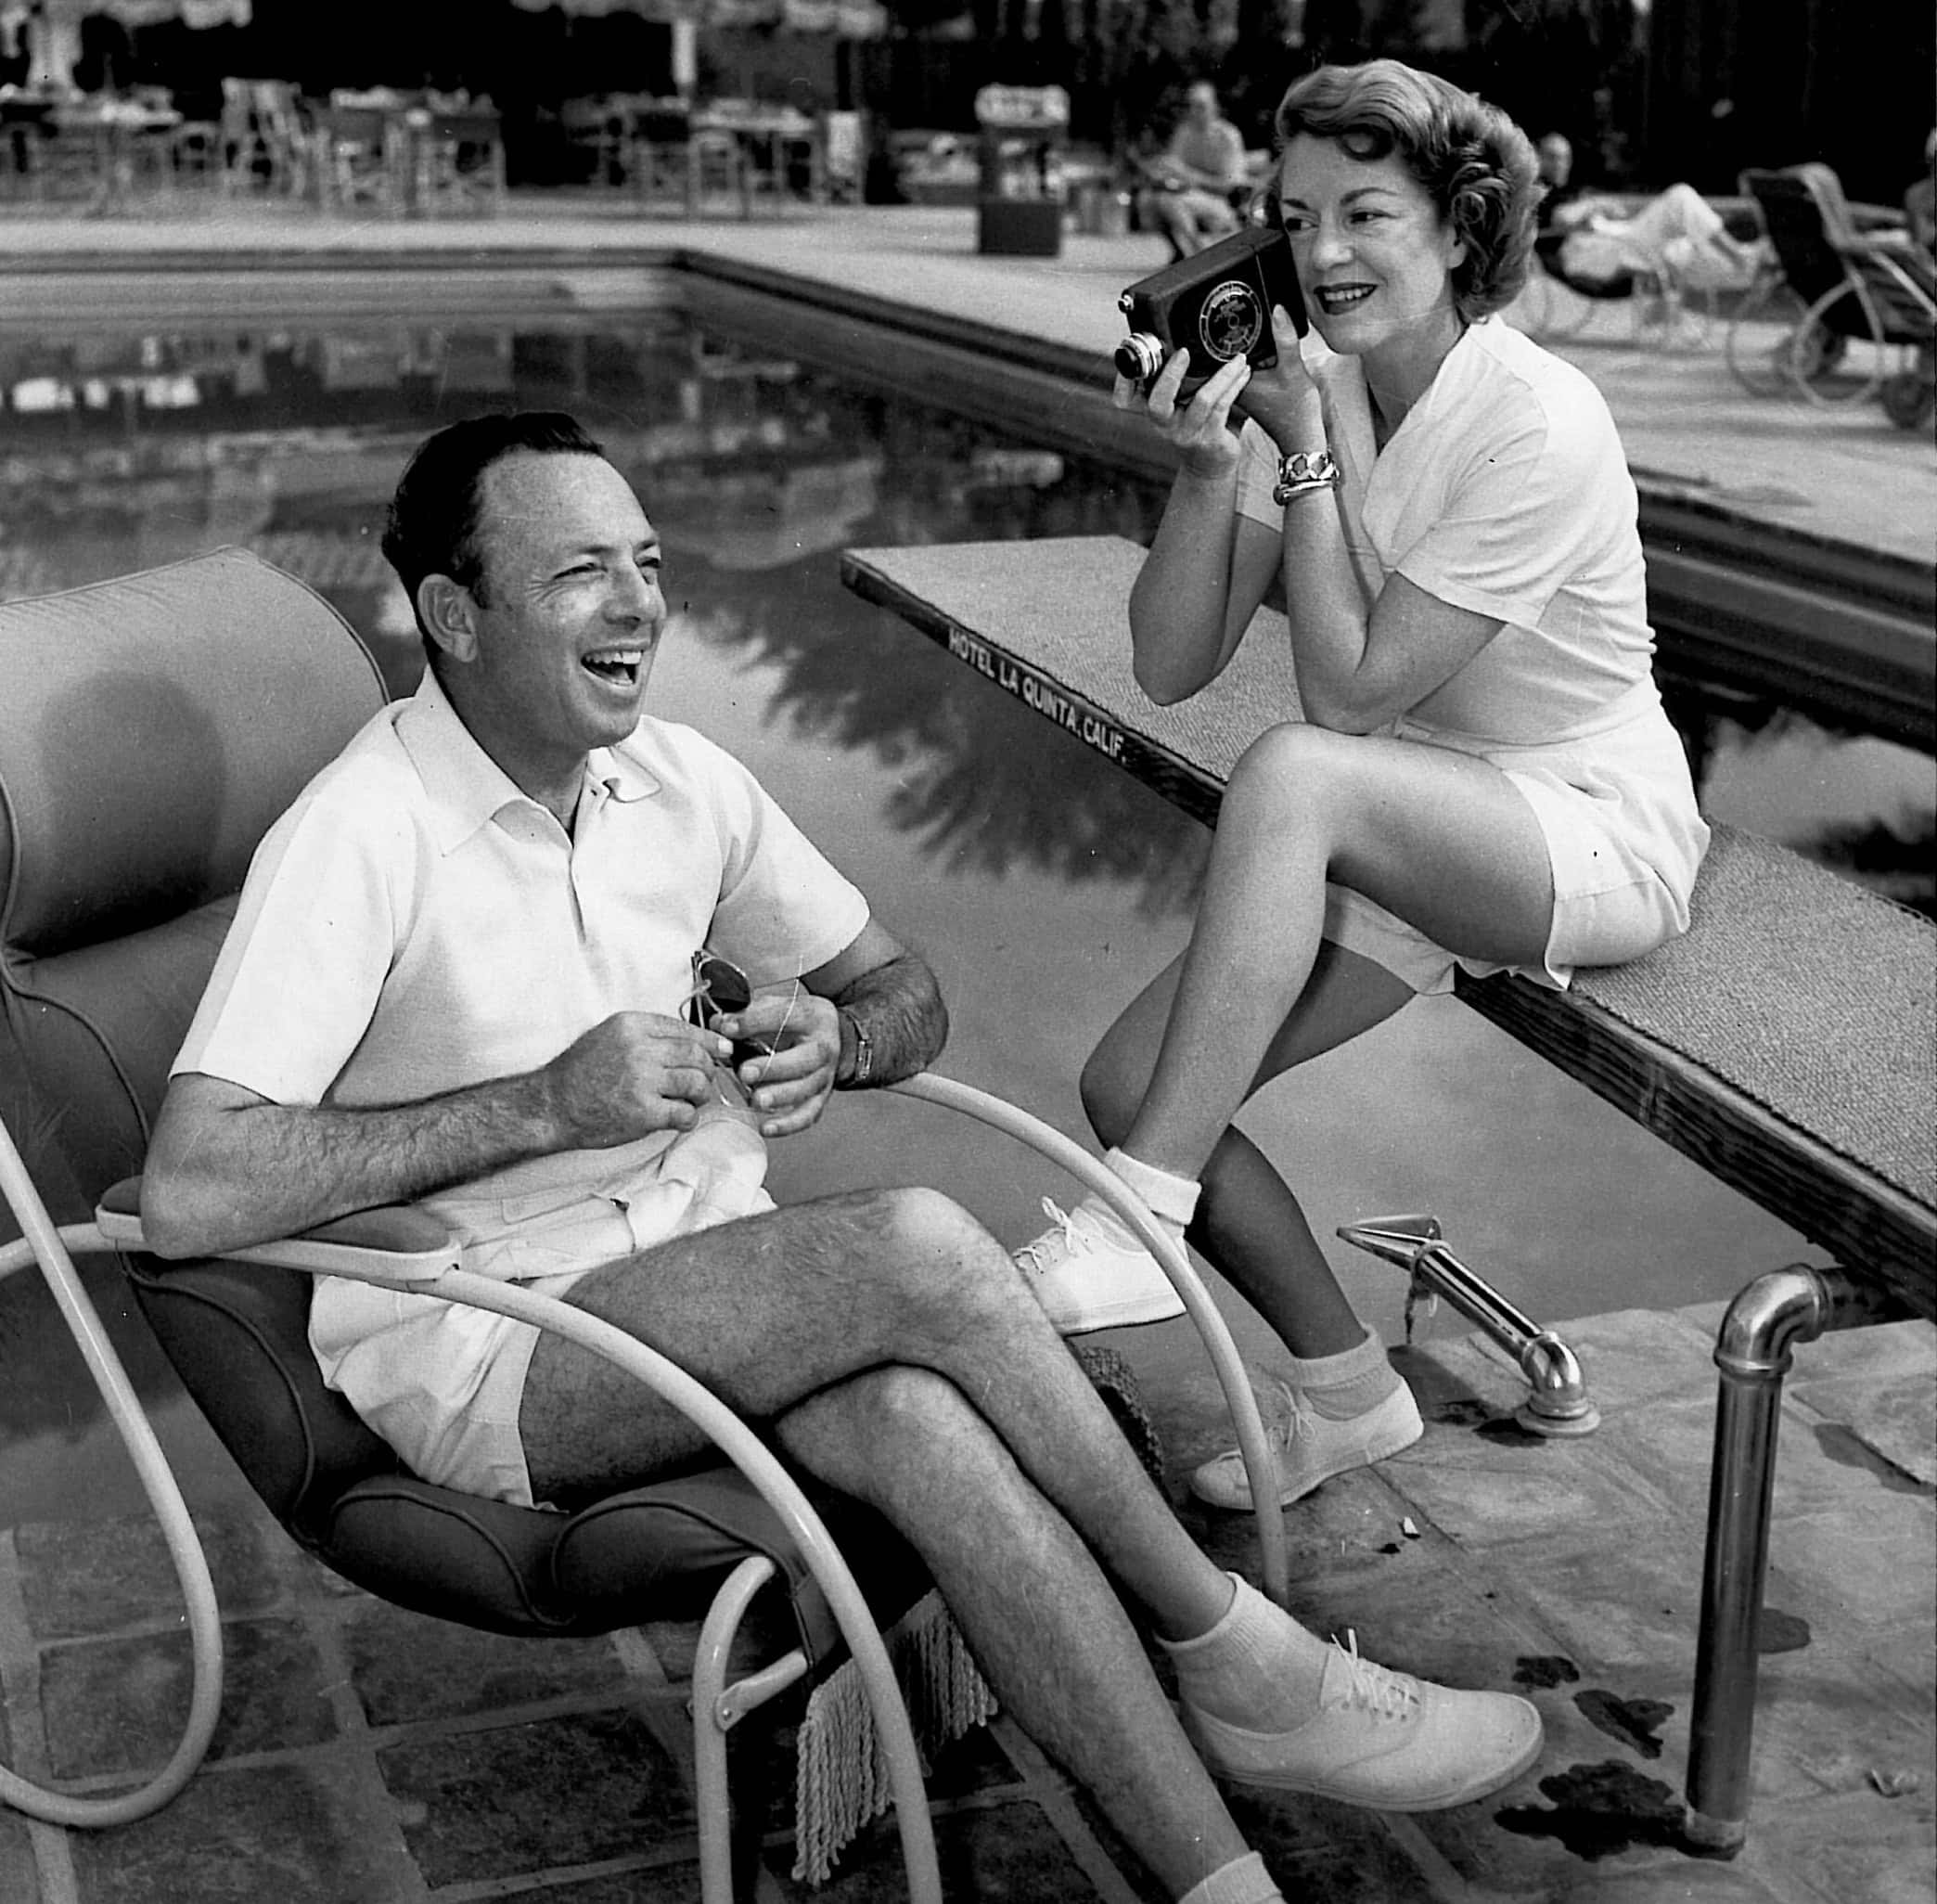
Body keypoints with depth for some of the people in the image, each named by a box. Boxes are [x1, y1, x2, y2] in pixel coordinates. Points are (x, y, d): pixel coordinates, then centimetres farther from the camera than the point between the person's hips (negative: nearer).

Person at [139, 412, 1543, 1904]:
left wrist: (835, 1038, -9)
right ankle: (1240, 1668, -12)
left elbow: (905, 990, 16)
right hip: (484, 1350, -5)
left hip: (713, 1271, 5)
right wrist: (546, 1103, -24)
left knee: (920, 1422, -31)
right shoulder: (360, 836, -16)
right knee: (921, 1250, -29)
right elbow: (191, 1194, -25)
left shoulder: (680, 779, 4)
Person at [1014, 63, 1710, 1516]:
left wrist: (1312, 454, -22)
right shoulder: (1312, 389, -1)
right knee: (1127, 1084, -10)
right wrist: (1206, 465, -21)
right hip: (1411, 837, 7)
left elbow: (1348, 696, -23)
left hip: (1600, 834, -7)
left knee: (1291, 777, -37)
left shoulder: (1538, 426, -21)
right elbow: (1170, 669, -7)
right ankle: (1345, 1388, 10)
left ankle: (1133, 1227, -31)